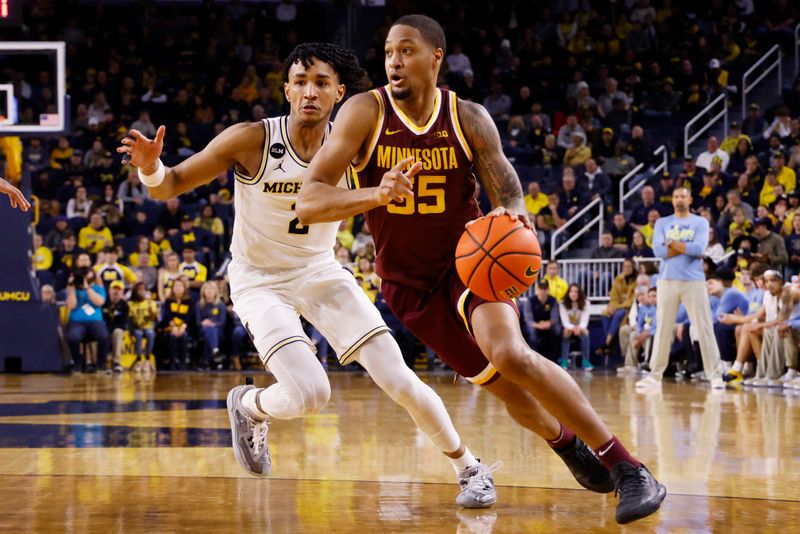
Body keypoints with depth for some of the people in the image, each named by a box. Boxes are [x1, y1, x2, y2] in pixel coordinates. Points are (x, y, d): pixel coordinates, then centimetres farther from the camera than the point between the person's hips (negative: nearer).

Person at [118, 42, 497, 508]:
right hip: (261, 281, -3)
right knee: (310, 393, -22)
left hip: (322, 272, 3)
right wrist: (151, 168, -39)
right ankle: (249, 406, 13)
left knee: (399, 380, -6)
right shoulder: (252, 140, -21)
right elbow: (171, 186, -15)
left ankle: (469, 468, 15)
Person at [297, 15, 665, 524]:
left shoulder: (470, 119, -12)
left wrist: (512, 215, -36)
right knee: (505, 387, 6)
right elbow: (308, 203, -22)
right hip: (409, 282, 2)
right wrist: (377, 195, -41)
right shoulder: (365, 113, -14)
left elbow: (510, 198, -9)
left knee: (510, 353, -29)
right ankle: (566, 441, 41)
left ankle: (628, 468, -24)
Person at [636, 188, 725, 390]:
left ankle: (715, 375, -3)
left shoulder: (700, 222, 5)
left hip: (694, 281, -2)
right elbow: (658, 250, -5)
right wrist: (687, 248, -9)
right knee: (662, 329, 4)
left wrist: (672, 243, -6)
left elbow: (699, 249, -12)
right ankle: (655, 375, 10)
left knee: (704, 329, -4)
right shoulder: (662, 223, 11)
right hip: (667, 280, 2)